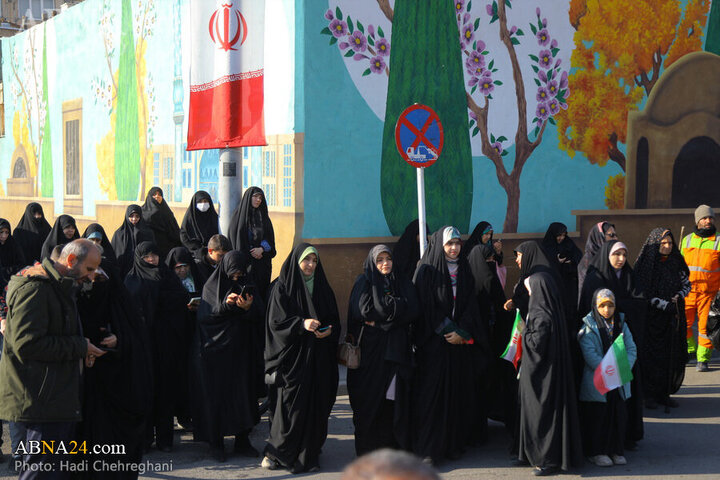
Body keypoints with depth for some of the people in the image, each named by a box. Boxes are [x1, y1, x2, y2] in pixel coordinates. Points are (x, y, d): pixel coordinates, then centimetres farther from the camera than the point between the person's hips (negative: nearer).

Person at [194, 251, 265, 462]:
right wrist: (225, 305, -24)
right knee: (216, 394, -1)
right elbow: (203, 316, -11)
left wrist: (249, 307, -22)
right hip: (216, 351, -3)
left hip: (241, 351, 3)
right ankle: (216, 442, 8)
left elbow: (261, 316, -2)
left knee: (243, 392, 4)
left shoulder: (248, 286, 7)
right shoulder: (212, 286, -1)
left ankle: (242, 440, 13)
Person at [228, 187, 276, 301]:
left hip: (262, 262, 4)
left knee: (262, 290, -2)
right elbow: (234, 236, -4)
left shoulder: (263, 216, 13)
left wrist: (262, 249, -11)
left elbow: (270, 238, 9)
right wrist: (249, 253, -9)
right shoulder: (239, 214, 2)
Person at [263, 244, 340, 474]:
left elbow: (334, 320, 14)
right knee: (290, 405, -7)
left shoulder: (323, 288, 13)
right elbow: (276, 322, -9)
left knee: (316, 404, 2)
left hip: (318, 358, 4)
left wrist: (329, 331, -7)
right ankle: (277, 452, 7)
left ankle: (309, 454, 11)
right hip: (292, 356, -4)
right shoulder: (282, 288, -1)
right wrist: (302, 324, -22)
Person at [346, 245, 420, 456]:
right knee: (371, 395, -3)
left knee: (395, 397, -3)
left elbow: (413, 311, -2)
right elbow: (363, 310, -11)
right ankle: (369, 448, 4)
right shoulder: (364, 282, 5)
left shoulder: (403, 283, 13)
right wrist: (396, 307, -6)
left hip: (396, 348, 2)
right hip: (371, 347, -2)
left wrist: (379, 318, -7)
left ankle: (395, 444, 2)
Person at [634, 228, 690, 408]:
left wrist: (678, 296, -4)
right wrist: (663, 304, -19)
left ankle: (664, 393, 15)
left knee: (672, 356, 4)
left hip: (673, 318, 4)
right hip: (651, 318, -4)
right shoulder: (645, 264, -8)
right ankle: (649, 395, 8)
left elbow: (687, 284, 17)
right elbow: (641, 292, -11)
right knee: (651, 355, -3)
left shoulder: (675, 263, 6)